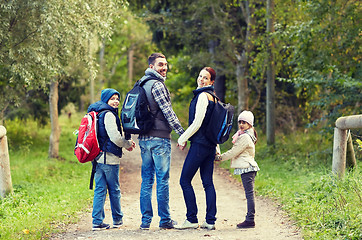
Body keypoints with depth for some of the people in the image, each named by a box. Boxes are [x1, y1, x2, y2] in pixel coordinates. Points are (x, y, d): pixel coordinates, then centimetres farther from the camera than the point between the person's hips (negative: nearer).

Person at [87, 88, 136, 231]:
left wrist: (126, 143, 18)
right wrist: (128, 144, 0)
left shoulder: (98, 114, 16)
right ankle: (117, 220, 17)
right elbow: (115, 137, -18)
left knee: (99, 189, 6)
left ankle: (97, 222, 2)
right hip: (109, 158, -8)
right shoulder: (108, 115, -13)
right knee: (114, 190, 6)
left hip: (98, 157, 8)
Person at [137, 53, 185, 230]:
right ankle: (165, 220, 1)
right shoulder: (157, 84, -12)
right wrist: (182, 133, -13)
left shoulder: (141, 84, 16)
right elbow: (167, 112, -16)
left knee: (147, 179, 9)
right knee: (162, 179, -3)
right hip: (159, 138, -8)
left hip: (144, 138, 8)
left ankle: (146, 220, 9)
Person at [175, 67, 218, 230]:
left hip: (199, 143, -9)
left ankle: (192, 219, -3)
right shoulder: (213, 97, 15)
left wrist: (182, 139, -6)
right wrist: (216, 148, 25)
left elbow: (197, 123, -17)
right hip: (211, 145, 9)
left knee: (185, 181, -3)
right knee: (208, 183, 7)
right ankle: (210, 221, 5)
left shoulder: (203, 96, -13)